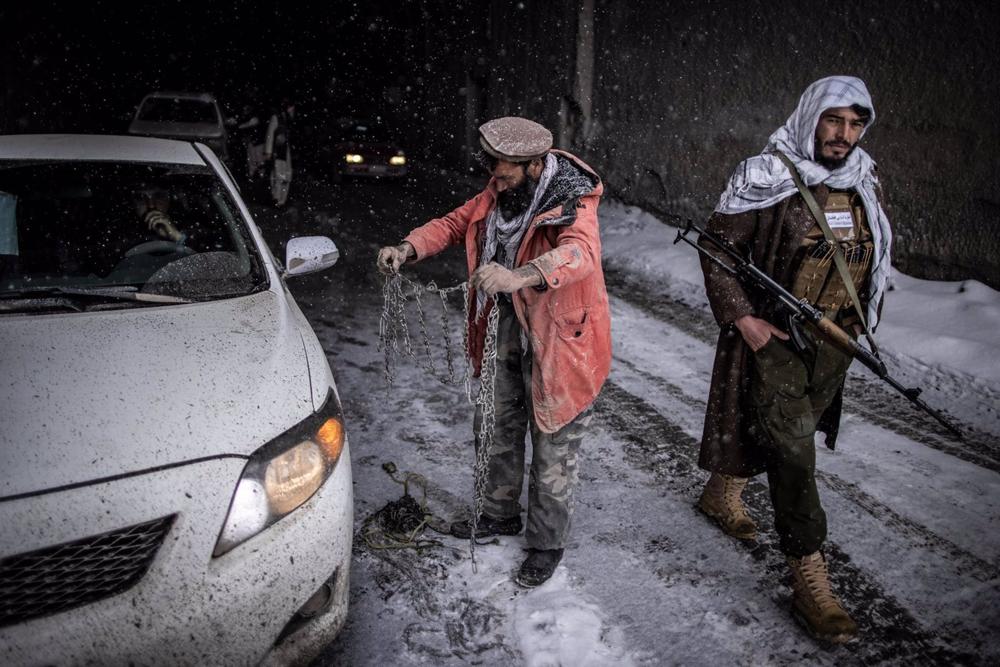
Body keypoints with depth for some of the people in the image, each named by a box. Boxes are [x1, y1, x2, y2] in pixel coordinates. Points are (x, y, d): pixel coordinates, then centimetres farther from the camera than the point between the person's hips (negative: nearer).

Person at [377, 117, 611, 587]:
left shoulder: (572, 205, -25)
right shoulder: (499, 194, -1)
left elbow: (581, 253, -45)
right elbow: (454, 223, 8)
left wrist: (520, 276, -63)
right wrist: (408, 249, -12)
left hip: (557, 339, -7)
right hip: (510, 326, 8)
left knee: (552, 447, 5)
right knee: (497, 426, 21)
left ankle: (547, 543, 25)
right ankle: (500, 514, 43)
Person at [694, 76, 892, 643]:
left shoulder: (865, 186, 6)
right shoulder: (765, 180, -12)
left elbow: (873, 258, 19)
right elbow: (717, 246, -9)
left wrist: (860, 321, 12)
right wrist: (740, 317, -15)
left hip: (833, 342, 6)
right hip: (772, 337, -6)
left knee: (775, 431, 19)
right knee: (793, 448, -9)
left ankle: (723, 493, 45)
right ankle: (810, 579, -1)